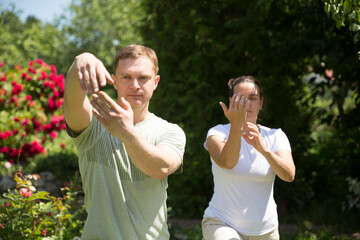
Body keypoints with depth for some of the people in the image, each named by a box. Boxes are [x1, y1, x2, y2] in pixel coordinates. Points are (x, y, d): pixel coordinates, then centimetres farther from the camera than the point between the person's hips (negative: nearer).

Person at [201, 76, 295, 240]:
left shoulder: (275, 136, 4)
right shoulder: (217, 133, -2)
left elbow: (289, 175, -14)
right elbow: (226, 163, -24)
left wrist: (263, 149, -30)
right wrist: (236, 127, -38)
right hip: (221, 224, -3)